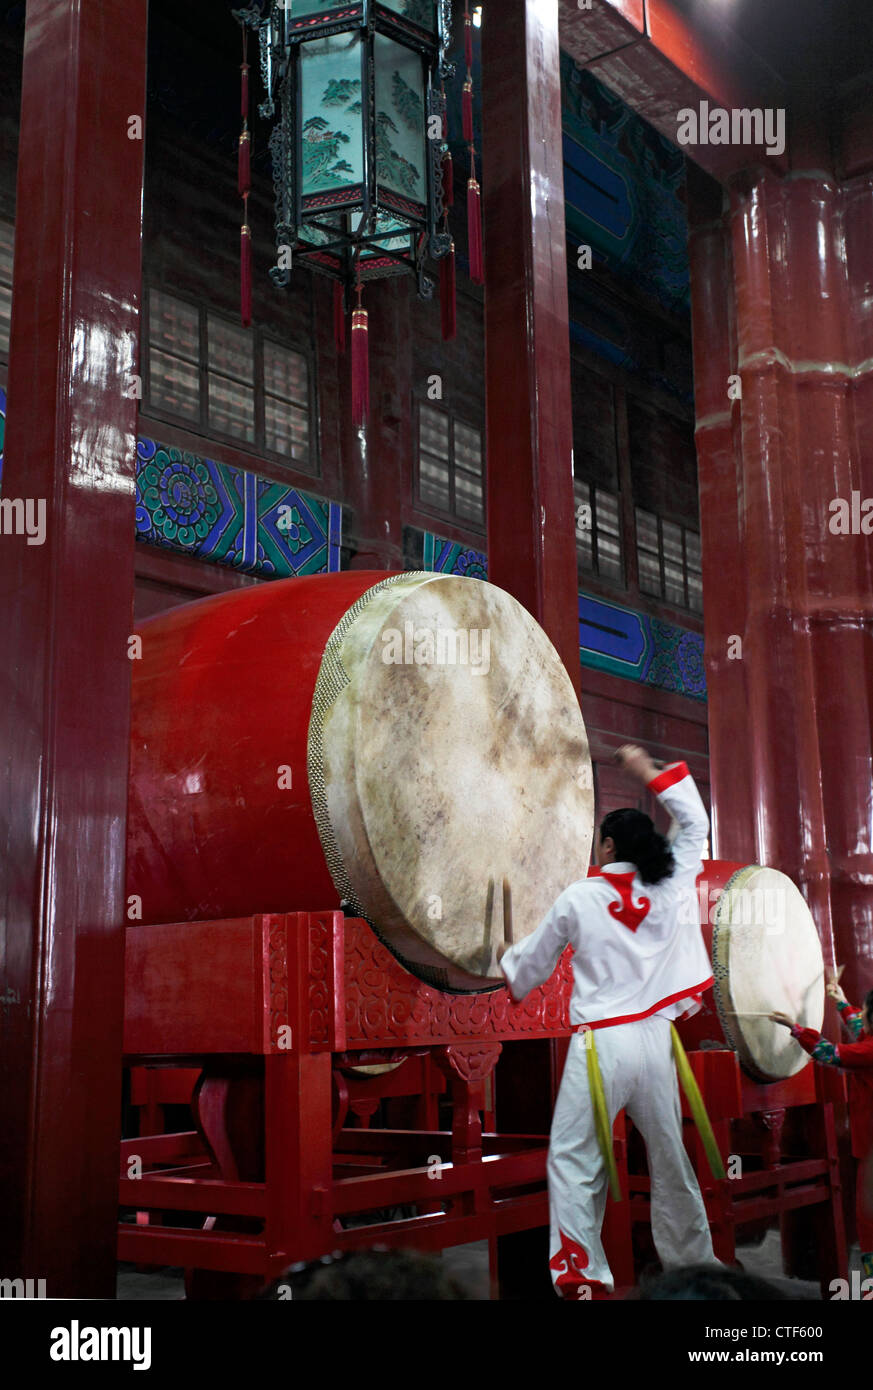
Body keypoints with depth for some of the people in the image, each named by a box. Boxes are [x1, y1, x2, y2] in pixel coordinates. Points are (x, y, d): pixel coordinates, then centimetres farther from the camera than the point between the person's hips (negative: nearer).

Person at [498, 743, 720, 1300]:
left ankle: (580, 1276, -8)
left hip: (600, 1043, -4)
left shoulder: (579, 898, -2)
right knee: (670, 1158, 16)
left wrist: (508, 959, 33)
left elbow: (531, 966, 11)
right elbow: (696, 825, 22)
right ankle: (694, 1262, 27)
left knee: (574, 1160, 0)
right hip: (655, 1039, 4)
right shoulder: (672, 887, 4)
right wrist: (652, 772, 28)